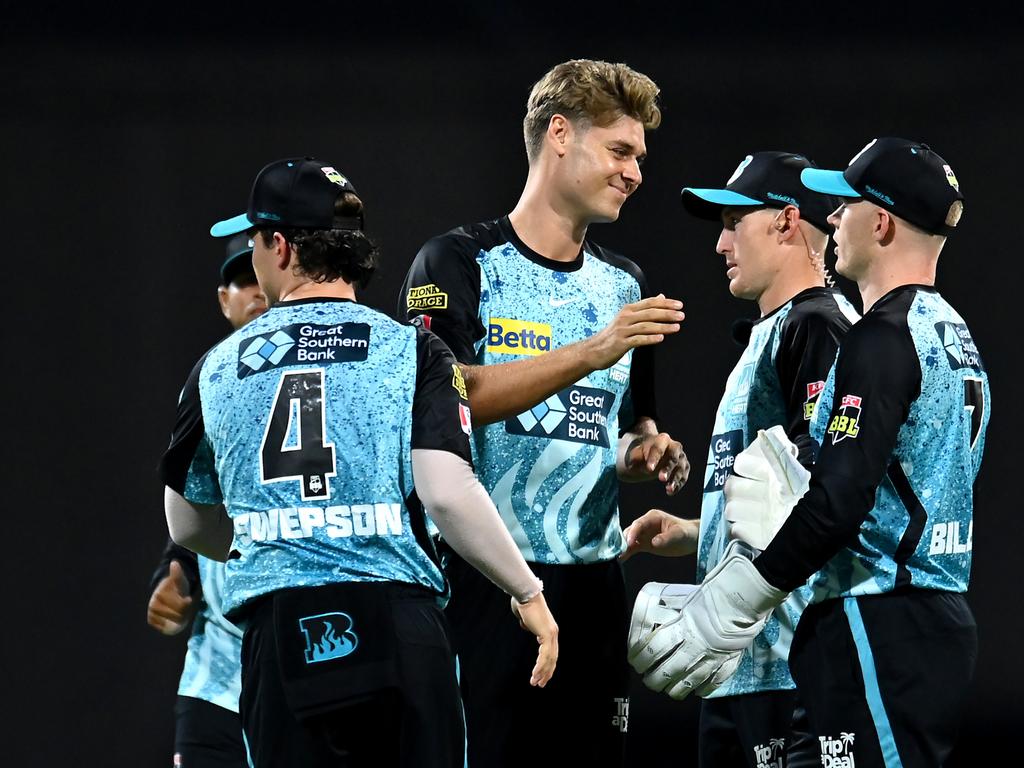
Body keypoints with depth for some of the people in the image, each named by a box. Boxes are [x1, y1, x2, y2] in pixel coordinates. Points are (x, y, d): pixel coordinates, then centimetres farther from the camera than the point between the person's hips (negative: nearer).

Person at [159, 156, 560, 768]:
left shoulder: (219, 367, 11)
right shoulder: (410, 350, 3)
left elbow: (187, 524, 22)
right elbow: (447, 493, -8)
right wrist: (528, 592, 2)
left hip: (277, 632, 2)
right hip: (398, 618, -1)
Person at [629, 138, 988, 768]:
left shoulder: (883, 337, -13)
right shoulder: (956, 334, 17)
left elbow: (839, 504, -20)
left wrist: (723, 614, -14)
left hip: (880, 624, -10)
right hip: (944, 621, 10)